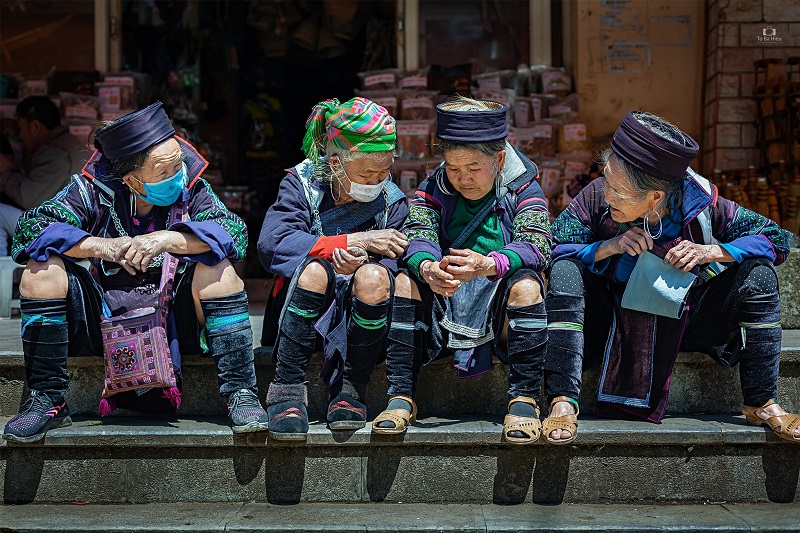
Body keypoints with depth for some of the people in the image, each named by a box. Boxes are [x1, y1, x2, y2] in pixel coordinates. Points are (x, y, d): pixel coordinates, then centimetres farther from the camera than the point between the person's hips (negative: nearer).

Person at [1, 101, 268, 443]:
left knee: (217, 266, -25)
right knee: (43, 266, -20)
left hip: (173, 325, 0)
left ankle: (239, 394, -22)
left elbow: (235, 232, -21)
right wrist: (100, 245, -31)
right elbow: (31, 227, -17)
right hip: (101, 322, 1)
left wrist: (169, 239, -35)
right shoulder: (95, 190, -8)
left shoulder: (190, 189, -5)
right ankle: (46, 400, -14)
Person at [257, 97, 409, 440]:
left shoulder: (390, 202, 1)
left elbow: (393, 264, -9)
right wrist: (353, 241, -23)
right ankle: (287, 390, -23)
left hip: (359, 319, 1)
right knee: (315, 268, -33)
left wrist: (359, 259, -33)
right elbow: (270, 244, -19)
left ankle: (350, 389, -16)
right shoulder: (302, 185, -3)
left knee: (373, 277, -31)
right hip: (302, 317, -1)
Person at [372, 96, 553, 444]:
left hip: (501, 311, -2)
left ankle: (525, 399, -24)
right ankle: (401, 396, -19)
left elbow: (536, 245, -19)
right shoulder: (433, 189, 6)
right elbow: (416, 236, -12)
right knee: (405, 280, -22)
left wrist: (487, 264, -40)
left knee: (526, 284, -31)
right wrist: (426, 267, -38)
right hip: (442, 312, 2)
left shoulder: (523, 190, -1)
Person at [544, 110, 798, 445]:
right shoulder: (596, 198, -20)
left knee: (758, 274, -18)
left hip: (680, 320, 1)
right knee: (565, 271, -28)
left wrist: (710, 252, -24)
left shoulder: (699, 203, -18)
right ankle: (562, 401, -31)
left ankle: (761, 404, -11)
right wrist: (609, 247, -30)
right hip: (611, 320, -1)